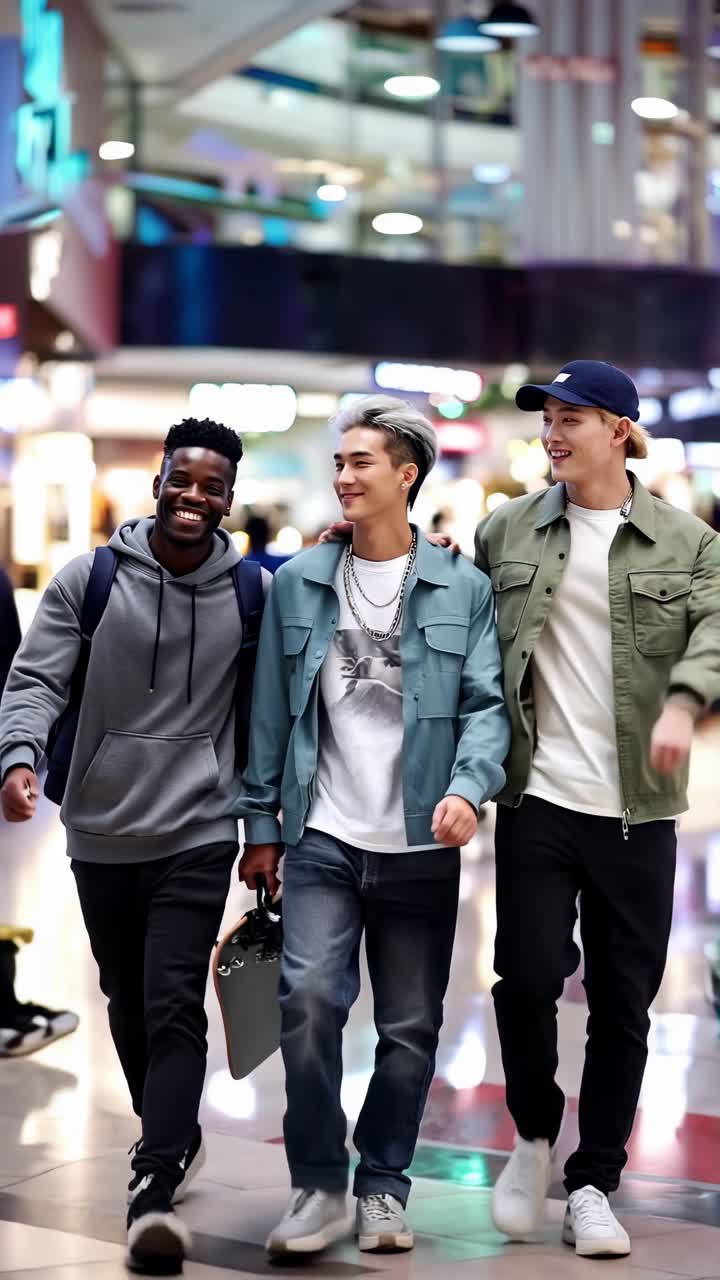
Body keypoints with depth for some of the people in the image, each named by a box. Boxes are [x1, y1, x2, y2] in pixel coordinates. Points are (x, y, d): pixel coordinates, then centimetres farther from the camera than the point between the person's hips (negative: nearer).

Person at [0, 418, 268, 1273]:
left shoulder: (253, 592, -1)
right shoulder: (89, 580, -3)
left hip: (196, 835, -2)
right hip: (101, 832, 2)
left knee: (173, 1006, -14)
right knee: (128, 1001, 17)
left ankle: (154, 1188, -20)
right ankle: (171, 1135, 39)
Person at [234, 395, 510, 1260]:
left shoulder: (463, 590, 2)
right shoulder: (298, 584, 7)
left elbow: (485, 704, -2)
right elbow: (272, 710, 10)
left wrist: (468, 787, -20)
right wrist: (260, 824, 8)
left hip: (420, 847, 0)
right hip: (323, 838, 0)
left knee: (410, 1028, 7)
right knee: (309, 997, -17)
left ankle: (383, 1187, 24)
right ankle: (317, 1186, -2)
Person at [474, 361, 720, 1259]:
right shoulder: (507, 531, 8)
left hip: (635, 810, 0)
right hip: (536, 797, 0)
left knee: (624, 1001, 4)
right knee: (529, 973, -10)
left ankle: (592, 1185, 18)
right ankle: (534, 1134, 18)